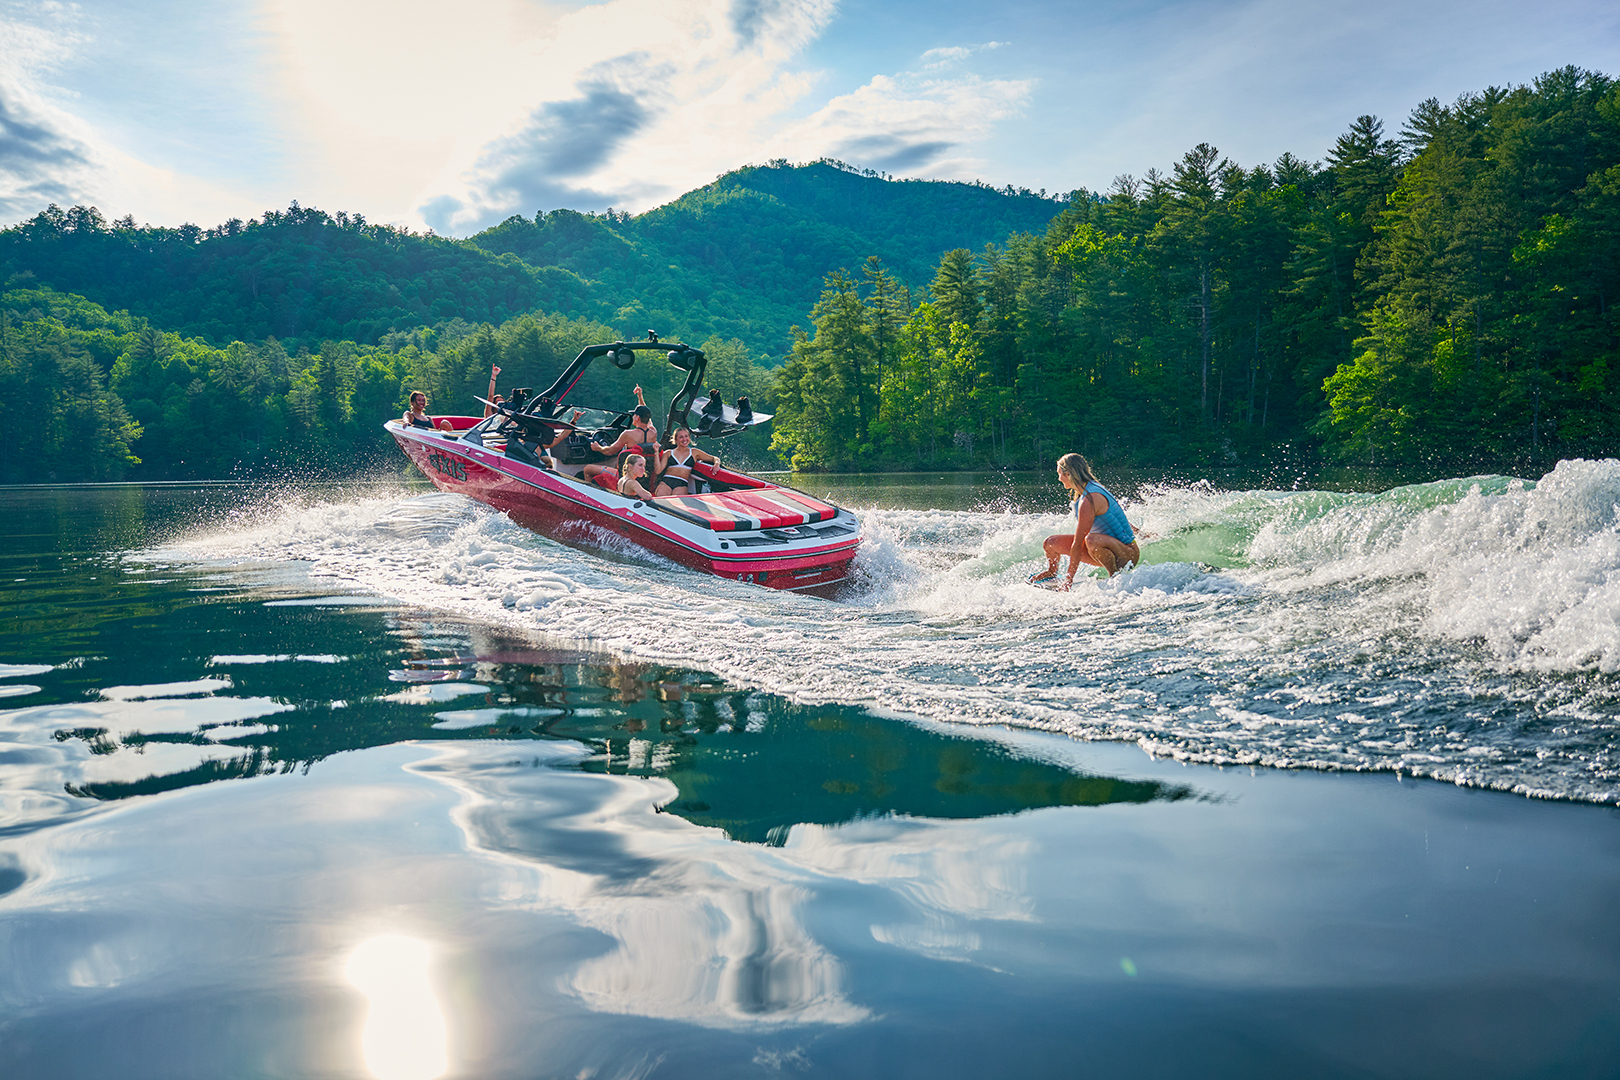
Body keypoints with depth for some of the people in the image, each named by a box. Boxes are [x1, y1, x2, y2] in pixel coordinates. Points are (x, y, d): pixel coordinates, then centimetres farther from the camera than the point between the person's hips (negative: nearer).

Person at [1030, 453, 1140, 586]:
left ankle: (1116, 576, -20)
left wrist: (1069, 578, -19)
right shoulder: (1092, 488, 5)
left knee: (1092, 540, -43)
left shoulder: (1089, 500, -25)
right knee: (1051, 543, 6)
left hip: (1128, 554, -10)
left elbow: (1077, 544, -23)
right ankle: (1052, 571, 38)